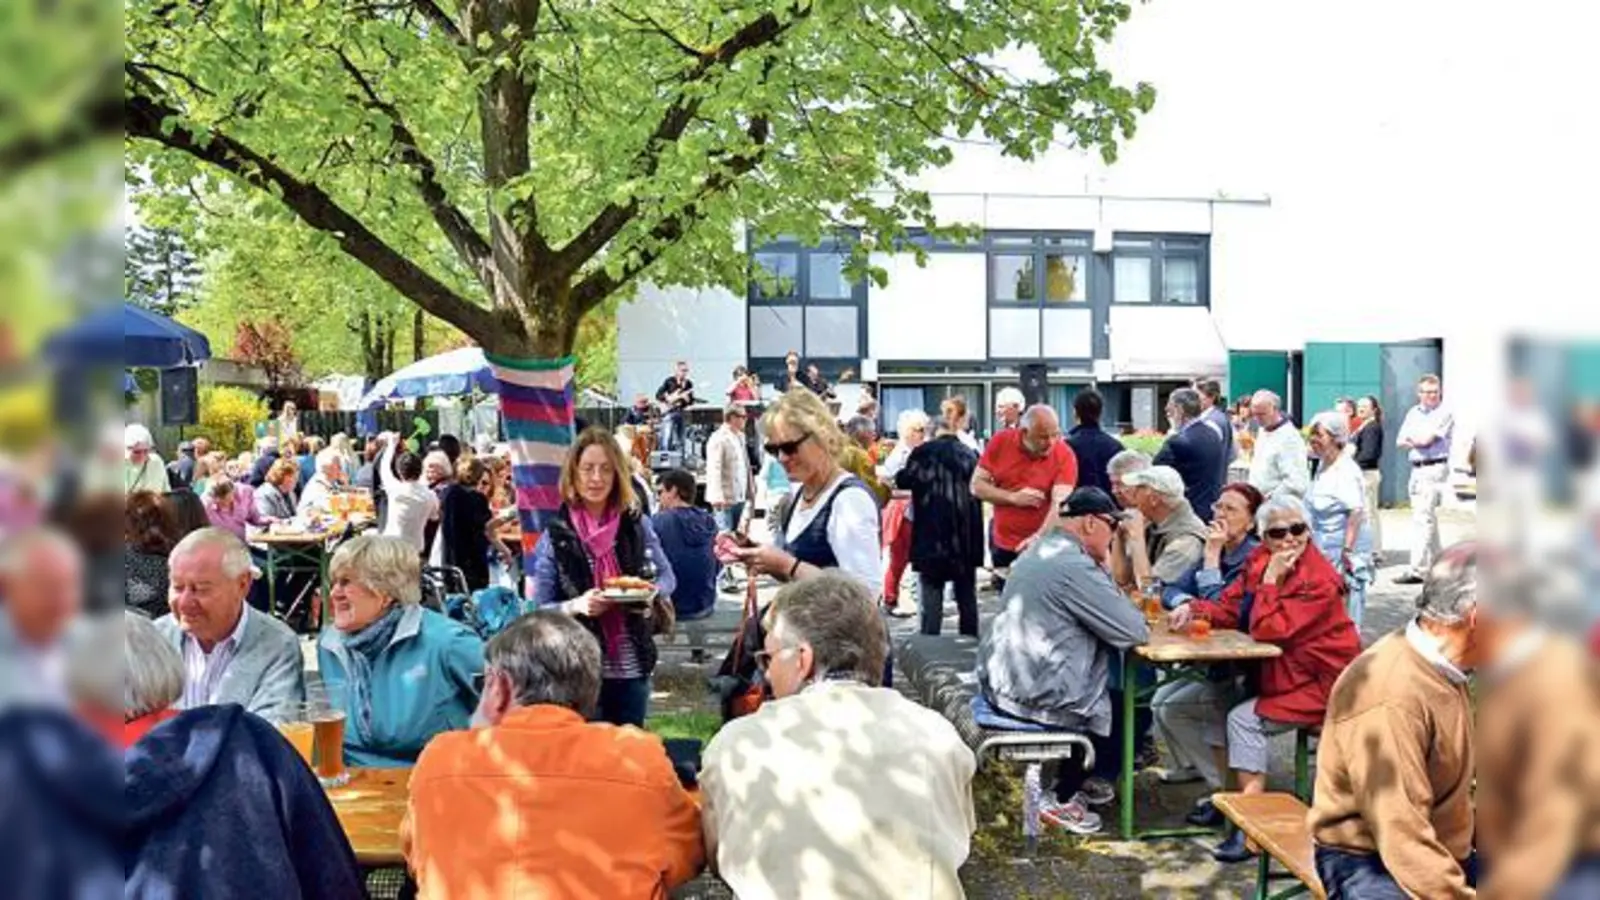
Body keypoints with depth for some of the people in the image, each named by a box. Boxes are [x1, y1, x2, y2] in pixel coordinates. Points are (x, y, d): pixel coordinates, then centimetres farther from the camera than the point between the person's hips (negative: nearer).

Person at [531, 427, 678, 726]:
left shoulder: (636, 524, 1)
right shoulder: (555, 534, -6)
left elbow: (668, 577, 11)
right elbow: (539, 609, -3)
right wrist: (576, 605, -21)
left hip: (632, 666, 3)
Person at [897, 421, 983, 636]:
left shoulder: (925, 452, -6)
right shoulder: (972, 454, 7)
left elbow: (903, 481, -5)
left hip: (932, 537, -4)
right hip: (967, 538, 4)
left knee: (931, 595, 1)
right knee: (967, 597, 13)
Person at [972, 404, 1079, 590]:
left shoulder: (1065, 455, -14)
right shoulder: (1000, 442, -5)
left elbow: (1061, 501, -25)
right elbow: (977, 486, -4)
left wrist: (1040, 536, -41)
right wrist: (1013, 498, -18)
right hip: (1002, 545, 3)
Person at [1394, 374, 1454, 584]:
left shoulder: (1445, 414, -6)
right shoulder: (1413, 413, 15)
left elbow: (1426, 439, -16)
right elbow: (1400, 442, 10)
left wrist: (1412, 438, 3)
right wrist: (1418, 441, -7)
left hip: (1434, 470, -8)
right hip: (1416, 469, 8)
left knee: (1422, 519, -14)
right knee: (1428, 518, 15)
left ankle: (1417, 570, -17)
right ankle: (1435, 565, 26)